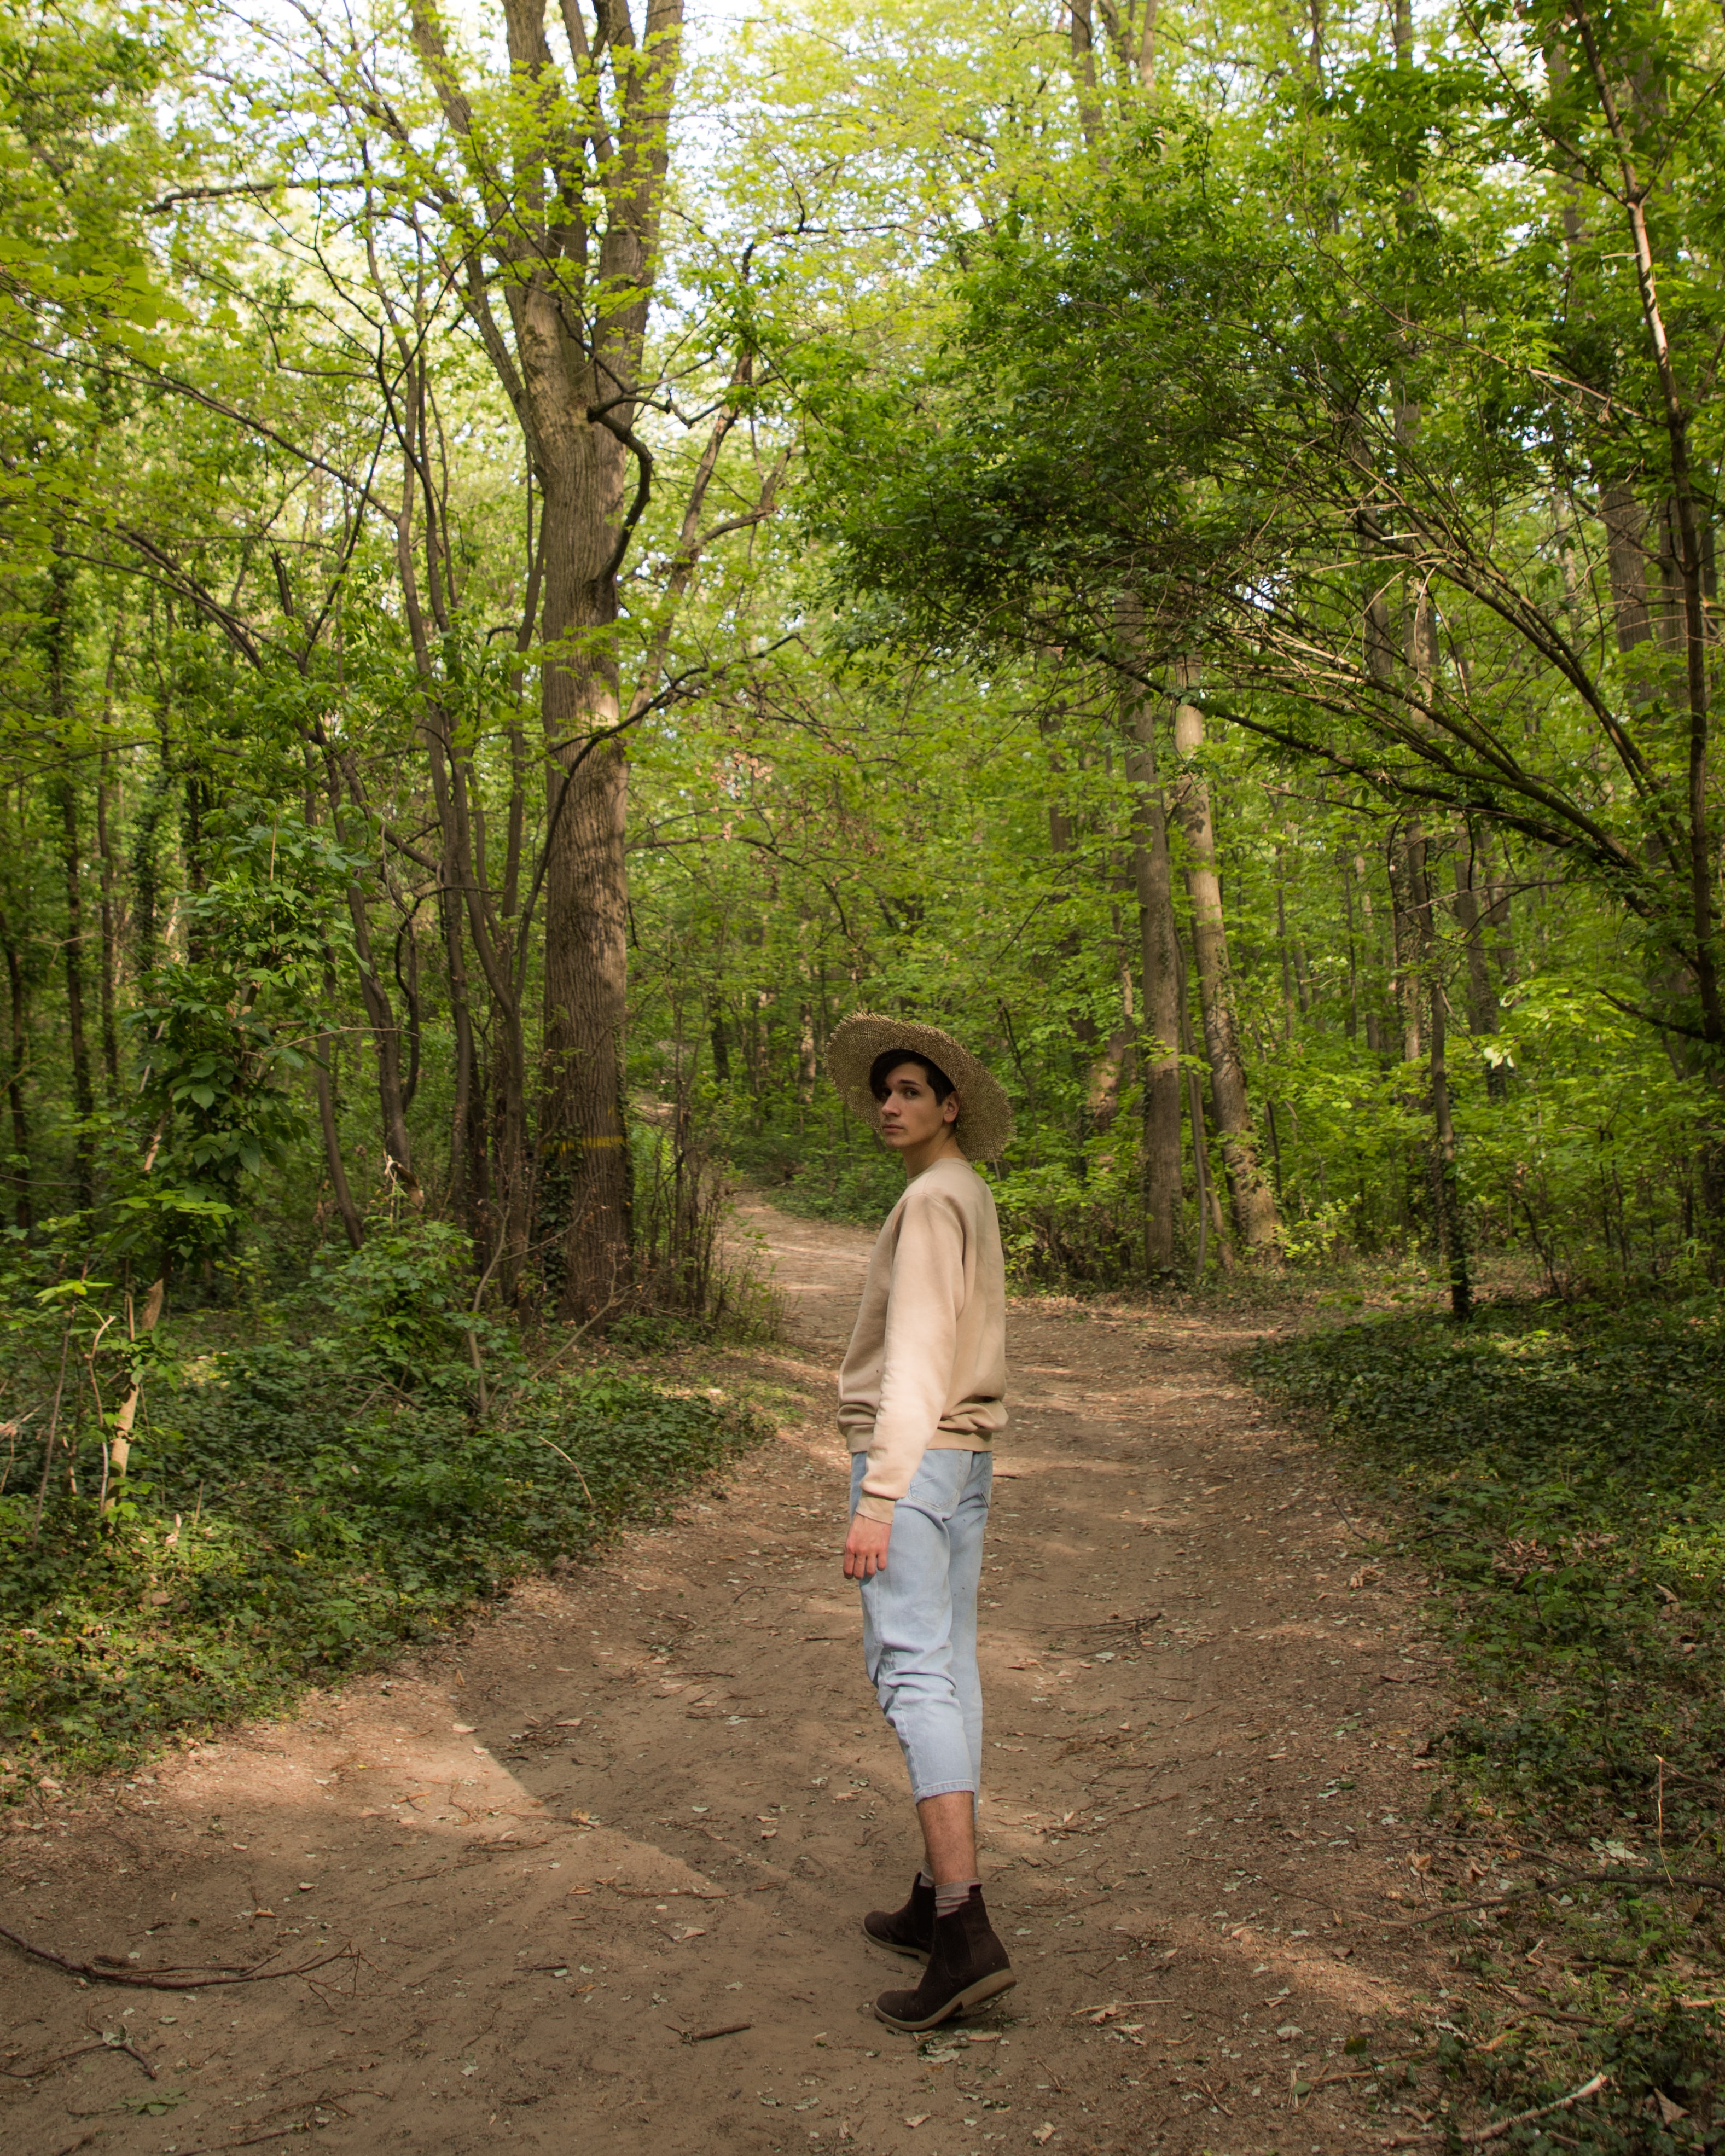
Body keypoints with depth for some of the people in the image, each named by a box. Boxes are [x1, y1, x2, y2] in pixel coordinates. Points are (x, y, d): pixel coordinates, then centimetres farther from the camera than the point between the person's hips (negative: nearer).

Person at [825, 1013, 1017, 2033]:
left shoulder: (933, 1201, -14)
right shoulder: (972, 1196, 16)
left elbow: (916, 1358, -20)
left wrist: (878, 1499, -22)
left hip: (914, 1457, -10)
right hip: (969, 1456, 10)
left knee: (914, 1672, -13)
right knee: (952, 1669, 11)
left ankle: (963, 1933, -17)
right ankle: (940, 1898, 19)